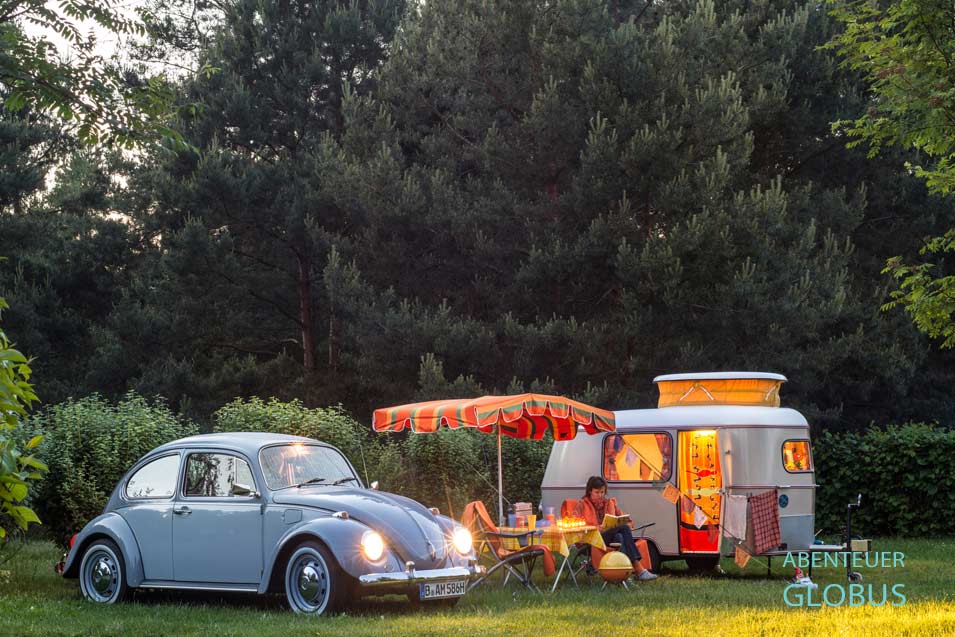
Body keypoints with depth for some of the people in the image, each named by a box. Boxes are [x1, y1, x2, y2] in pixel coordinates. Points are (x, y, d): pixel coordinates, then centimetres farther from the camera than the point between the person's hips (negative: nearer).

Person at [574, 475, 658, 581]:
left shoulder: (610, 503, 22)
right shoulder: (582, 505, 10)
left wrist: (628, 523, -6)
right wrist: (595, 528, -21)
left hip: (612, 537, 4)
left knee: (619, 537, -35)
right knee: (624, 528, -29)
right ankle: (639, 569, -37)